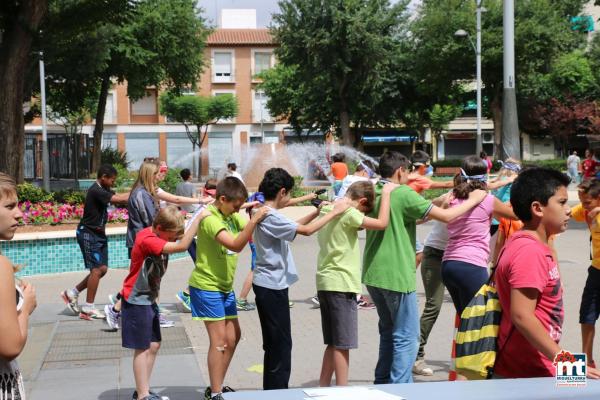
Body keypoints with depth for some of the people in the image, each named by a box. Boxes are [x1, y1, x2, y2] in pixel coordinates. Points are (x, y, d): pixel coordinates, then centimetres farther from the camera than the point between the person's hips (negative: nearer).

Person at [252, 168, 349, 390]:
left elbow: (294, 227, 21)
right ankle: (277, 390, 3)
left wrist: (316, 212, 11)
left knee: (276, 343, 16)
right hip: (272, 286, -10)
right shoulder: (271, 217, -20)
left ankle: (272, 390, 24)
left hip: (270, 285, 10)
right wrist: (334, 212, -17)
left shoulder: (267, 214, 11)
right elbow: (306, 230, -25)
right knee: (280, 343, -3)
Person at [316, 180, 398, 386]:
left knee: (334, 342, 16)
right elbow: (382, 223, -19)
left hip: (325, 283, 9)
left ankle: (323, 386, 20)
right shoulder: (349, 213, -14)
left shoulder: (327, 209, 11)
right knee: (342, 343, -1)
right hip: (341, 284, -9)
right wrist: (386, 193, -10)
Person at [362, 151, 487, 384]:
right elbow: (446, 216, -15)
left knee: (388, 331, 22)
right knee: (406, 337, 1)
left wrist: (440, 202, 19)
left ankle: (382, 382, 27)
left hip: (373, 275, 8)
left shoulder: (373, 193, 9)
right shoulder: (403, 194, -14)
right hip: (397, 275, -8)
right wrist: (473, 199, 0)